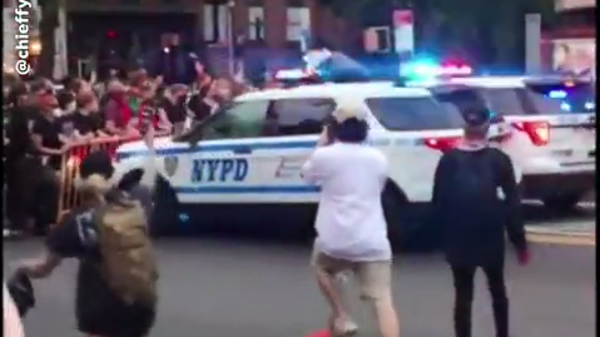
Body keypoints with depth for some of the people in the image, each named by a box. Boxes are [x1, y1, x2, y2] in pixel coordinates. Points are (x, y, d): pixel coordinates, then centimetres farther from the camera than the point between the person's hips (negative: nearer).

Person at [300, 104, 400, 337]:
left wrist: (322, 145, 29)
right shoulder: (378, 158, 9)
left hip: (335, 240, -1)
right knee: (383, 300, -6)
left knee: (321, 266, 31)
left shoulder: (325, 155, -2)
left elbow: (307, 175, 19)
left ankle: (341, 318, 17)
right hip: (373, 242, 1)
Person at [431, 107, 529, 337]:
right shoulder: (498, 159, -2)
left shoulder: (449, 160, -1)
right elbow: (512, 203, -3)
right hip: (491, 236, 1)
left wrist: (445, 233, 7)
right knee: (497, 289, 20)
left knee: (463, 295, 4)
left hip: (458, 239, -1)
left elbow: (438, 202, -2)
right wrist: (519, 241, 2)